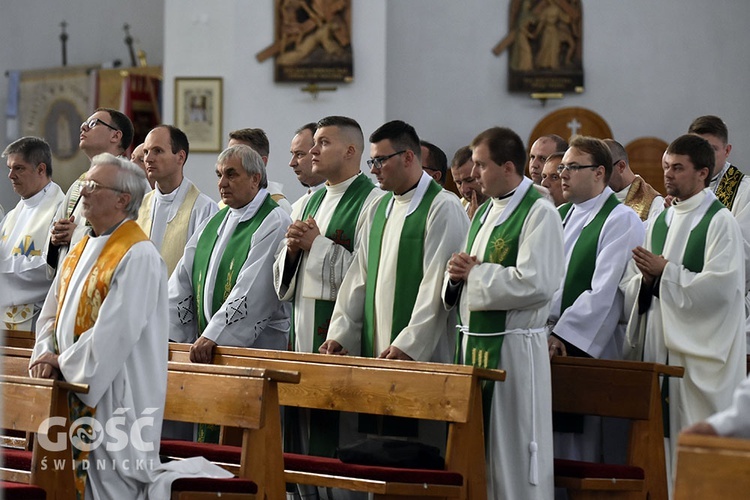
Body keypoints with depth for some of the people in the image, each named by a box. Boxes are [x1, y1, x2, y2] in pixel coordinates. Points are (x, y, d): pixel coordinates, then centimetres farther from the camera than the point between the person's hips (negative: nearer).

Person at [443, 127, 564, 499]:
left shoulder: (539, 213, -11)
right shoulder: (485, 212, 15)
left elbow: (536, 284, -23)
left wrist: (475, 273, -13)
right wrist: (457, 275, -2)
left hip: (513, 349, -8)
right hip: (475, 343, 8)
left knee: (513, 451, -3)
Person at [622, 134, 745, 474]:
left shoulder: (720, 222, -5)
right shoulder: (660, 222, 16)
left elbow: (721, 287, -16)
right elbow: (630, 287, 16)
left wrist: (665, 272, -14)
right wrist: (646, 279, -7)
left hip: (699, 350, -6)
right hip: (656, 344, 7)